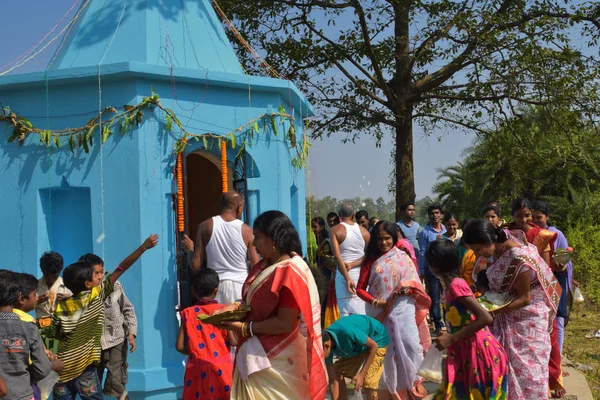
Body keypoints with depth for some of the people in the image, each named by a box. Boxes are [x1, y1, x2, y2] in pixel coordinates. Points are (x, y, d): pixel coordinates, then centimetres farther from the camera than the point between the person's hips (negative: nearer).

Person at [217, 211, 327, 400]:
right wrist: (237, 306, -3)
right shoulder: (266, 265, 6)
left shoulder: (290, 273, -22)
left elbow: (285, 324, -25)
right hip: (260, 355, 8)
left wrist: (244, 327, -19)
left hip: (277, 361, -8)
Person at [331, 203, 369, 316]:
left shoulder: (335, 230, -2)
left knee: (345, 312, -1)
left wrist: (347, 278, -13)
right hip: (361, 274, 3)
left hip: (343, 275, -2)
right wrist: (352, 264, -6)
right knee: (361, 313, 8)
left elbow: (337, 256, -12)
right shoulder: (364, 231, 6)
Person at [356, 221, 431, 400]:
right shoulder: (371, 260, 3)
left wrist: (408, 288, -16)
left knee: (409, 345, -12)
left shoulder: (403, 258, 4)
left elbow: (416, 284, 6)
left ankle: (410, 380, 11)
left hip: (403, 310, 0)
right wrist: (374, 301, -15)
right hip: (380, 313, 1)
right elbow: (360, 288, 0)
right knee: (384, 351, 4)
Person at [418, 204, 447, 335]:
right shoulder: (425, 232, -2)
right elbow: (422, 253, -2)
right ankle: (438, 325, 12)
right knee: (434, 298, 4)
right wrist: (422, 272, -4)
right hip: (432, 268, -2)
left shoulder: (446, 230, 7)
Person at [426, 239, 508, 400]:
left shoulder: (456, 286, -18)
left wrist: (452, 339, -22)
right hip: (467, 353, 9)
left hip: (478, 353, -9)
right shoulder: (453, 285, 9)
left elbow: (486, 318, -25)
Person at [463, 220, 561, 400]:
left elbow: (525, 298, -22)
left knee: (526, 366, 3)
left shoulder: (518, 258, -28)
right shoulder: (496, 250, -4)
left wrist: (493, 311, -26)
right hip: (506, 317, 7)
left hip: (526, 319, -7)